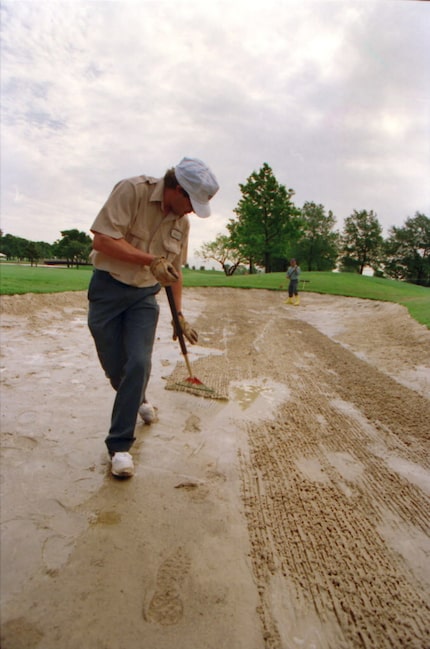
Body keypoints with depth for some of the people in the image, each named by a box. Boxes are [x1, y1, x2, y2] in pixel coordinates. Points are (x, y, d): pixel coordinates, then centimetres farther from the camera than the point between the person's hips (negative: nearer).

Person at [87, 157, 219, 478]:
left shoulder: (183, 221, 2)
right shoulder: (132, 190, -15)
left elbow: (175, 270, 11)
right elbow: (102, 240, -21)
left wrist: (179, 314, 9)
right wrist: (151, 260, -25)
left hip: (145, 296, 3)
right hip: (108, 289, -3)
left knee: (139, 363, -11)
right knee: (114, 367, 5)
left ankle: (120, 444, 3)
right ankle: (137, 400, 40)